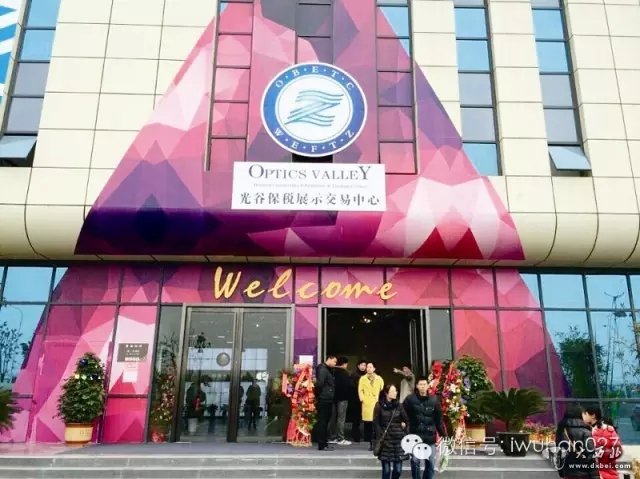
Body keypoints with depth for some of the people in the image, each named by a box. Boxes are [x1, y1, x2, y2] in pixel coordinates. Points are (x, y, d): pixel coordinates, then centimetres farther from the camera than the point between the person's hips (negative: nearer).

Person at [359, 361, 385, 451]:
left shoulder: (379, 379, 12)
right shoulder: (363, 378, 11)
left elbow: (382, 390, 10)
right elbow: (360, 390, 6)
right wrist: (362, 399, -6)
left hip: (377, 403, 0)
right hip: (367, 403, 0)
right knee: (368, 424, -2)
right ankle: (370, 443, 6)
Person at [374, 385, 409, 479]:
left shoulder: (399, 405, 7)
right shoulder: (379, 405, -1)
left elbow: (406, 420, 13)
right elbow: (376, 423, -3)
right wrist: (381, 437, -10)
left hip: (398, 440, 3)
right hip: (385, 440, -3)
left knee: (398, 469, 2)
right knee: (386, 469, -2)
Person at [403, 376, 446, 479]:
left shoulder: (434, 400, 0)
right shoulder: (410, 399, -5)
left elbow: (438, 419, 5)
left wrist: (442, 434, 5)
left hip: (430, 436, 2)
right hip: (415, 435, -2)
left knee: (431, 462, 8)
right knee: (415, 461, 2)